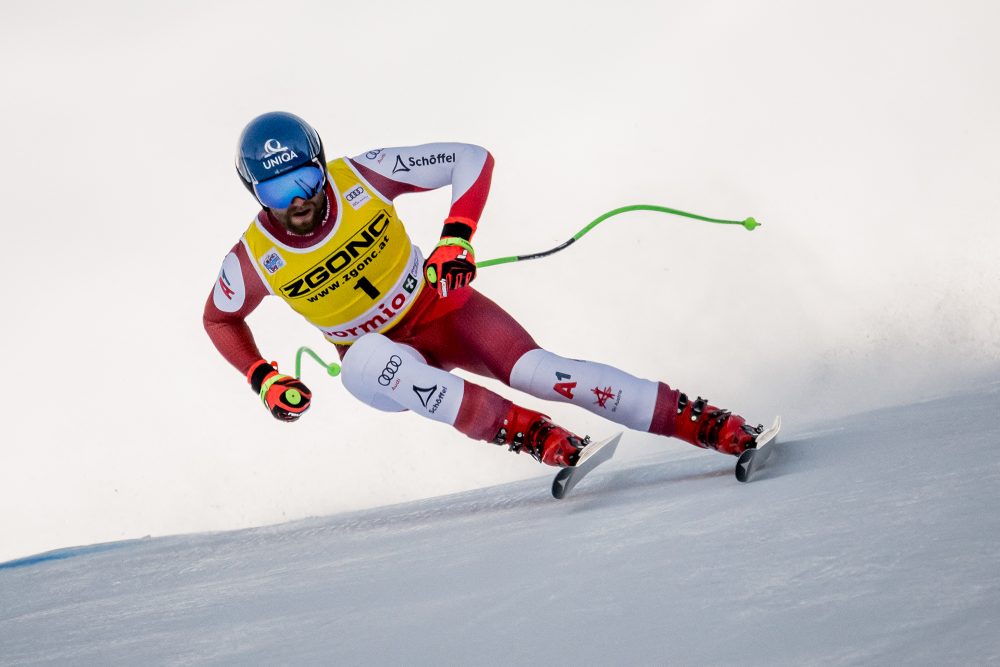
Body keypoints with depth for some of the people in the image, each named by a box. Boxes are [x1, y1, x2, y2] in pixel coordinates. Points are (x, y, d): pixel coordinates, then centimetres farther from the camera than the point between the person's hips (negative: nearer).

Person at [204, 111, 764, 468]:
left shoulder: (359, 178, -21)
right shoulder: (255, 259, -17)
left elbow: (473, 159, -13)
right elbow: (220, 318, 5)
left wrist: (457, 239, -25)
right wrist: (264, 381, -8)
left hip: (438, 308, 0)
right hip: (372, 352, 1)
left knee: (534, 369, -25)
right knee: (379, 358, -37)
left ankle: (707, 425, -31)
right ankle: (526, 432, -41)